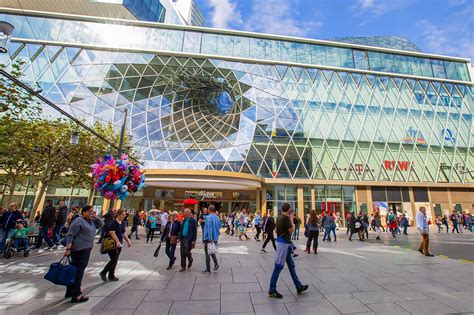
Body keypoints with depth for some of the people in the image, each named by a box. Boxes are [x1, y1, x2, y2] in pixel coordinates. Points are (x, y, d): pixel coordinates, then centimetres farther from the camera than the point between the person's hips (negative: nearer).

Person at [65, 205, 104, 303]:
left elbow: (101, 225, 13)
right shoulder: (78, 221, -14)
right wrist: (68, 249, -21)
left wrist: (96, 217, -1)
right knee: (78, 271, -4)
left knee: (75, 270, 18)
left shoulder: (91, 221, 11)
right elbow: (70, 235, -16)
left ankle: (70, 291, 31)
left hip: (85, 249, 9)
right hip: (80, 249, -9)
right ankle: (76, 296, 3)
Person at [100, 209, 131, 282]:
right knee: (114, 259, -9)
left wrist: (128, 241, 11)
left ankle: (111, 276, 22)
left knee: (115, 260, 12)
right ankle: (103, 273, 11)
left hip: (120, 244, 8)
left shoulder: (123, 223, 9)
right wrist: (117, 241, -30)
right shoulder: (114, 223, -14)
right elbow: (112, 233, -21)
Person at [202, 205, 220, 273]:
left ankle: (208, 269, 14)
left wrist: (210, 239, -21)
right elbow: (219, 227, 12)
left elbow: (209, 229, -21)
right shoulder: (217, 218, 6)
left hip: (208, 238, -7)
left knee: (207, 253, 6)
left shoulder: (208, 217, -16)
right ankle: (216, 263, 10)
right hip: (215, 238, 7)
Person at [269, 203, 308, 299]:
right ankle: (272, 290, 8)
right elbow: (291, 230, -13)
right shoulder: (286, 218, -18)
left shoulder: (280, 217, 9)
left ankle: (299, 287, 29)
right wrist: (291, 219, -4)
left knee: (291, 265, 17)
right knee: (278, 267, -1)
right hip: (284, 243, -10)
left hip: (282, 242, 10)